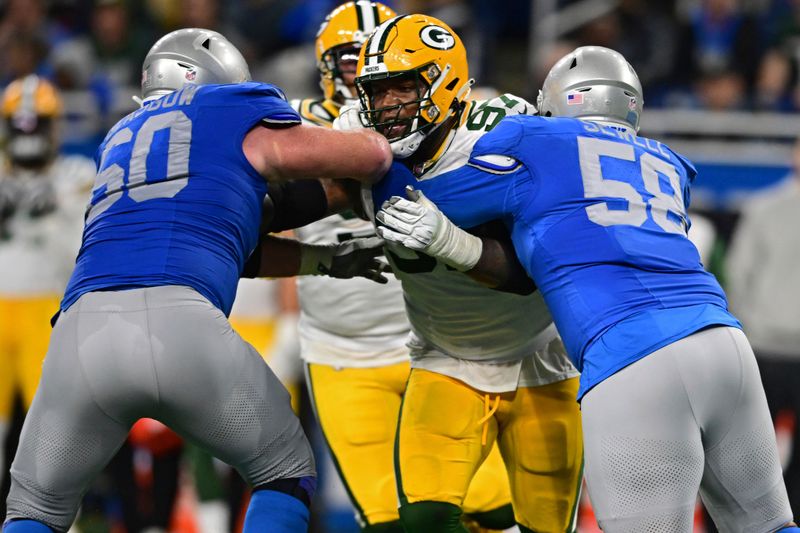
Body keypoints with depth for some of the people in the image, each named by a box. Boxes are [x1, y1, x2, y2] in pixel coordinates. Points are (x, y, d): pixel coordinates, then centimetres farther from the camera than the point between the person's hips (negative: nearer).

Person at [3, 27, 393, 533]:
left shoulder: (121, 139, 35)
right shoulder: (239, 120, 19)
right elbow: (374, 156, 27)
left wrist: (325, 258, 46)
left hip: (84, 326, 4)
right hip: (181, 322, -4)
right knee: (286, 474, 21)